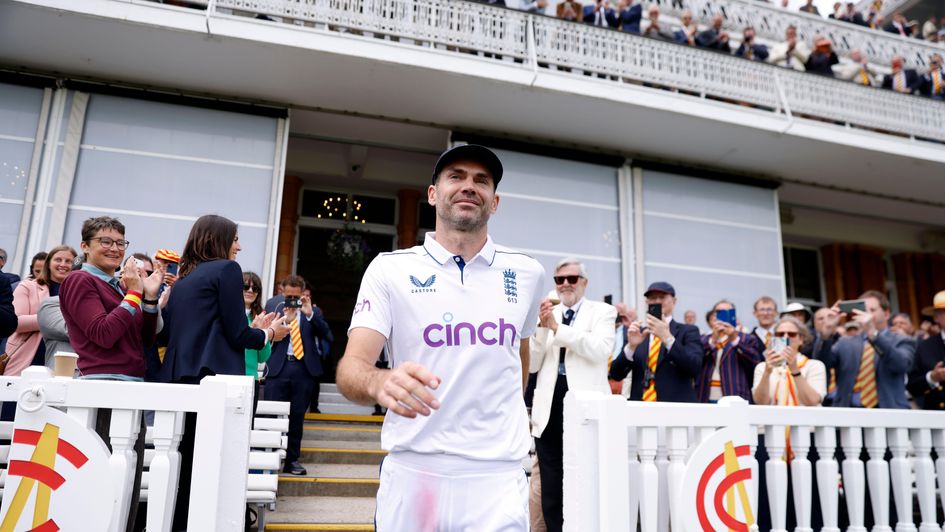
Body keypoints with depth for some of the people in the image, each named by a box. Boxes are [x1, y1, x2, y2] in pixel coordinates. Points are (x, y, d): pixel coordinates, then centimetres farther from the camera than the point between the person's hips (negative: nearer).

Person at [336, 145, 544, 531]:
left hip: (498, 476, 1)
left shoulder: (526, 273, 4)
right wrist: (380, 383, -33)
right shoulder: (390, 269, -3)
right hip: (412, 474, -1)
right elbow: (350, 368, -12)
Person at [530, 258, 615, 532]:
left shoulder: (602, 311, 5)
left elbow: (601, 349, -14)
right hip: (550, 407, 4)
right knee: (551, 489, 10)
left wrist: (557, 327, -17)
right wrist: (542, 327, -8)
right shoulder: (547, 314, 13)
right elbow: (532, 364, 6)